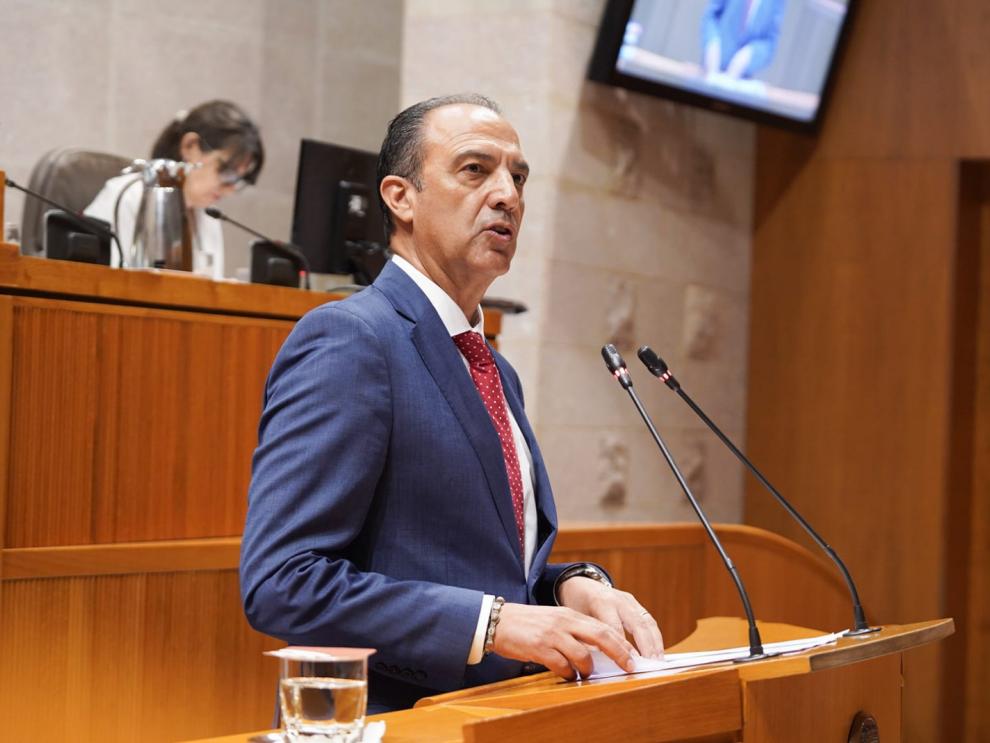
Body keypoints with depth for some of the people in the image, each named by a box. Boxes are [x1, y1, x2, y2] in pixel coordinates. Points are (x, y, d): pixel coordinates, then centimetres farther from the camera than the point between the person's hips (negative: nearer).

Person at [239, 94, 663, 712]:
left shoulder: (497, 375, 16)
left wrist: (571, 588, 2)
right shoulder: (346, 341, -11)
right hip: (392, 717, -7)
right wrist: (493, 622, -21)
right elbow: (280, 582, -18)